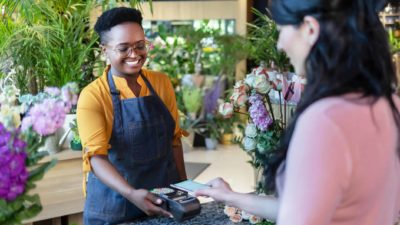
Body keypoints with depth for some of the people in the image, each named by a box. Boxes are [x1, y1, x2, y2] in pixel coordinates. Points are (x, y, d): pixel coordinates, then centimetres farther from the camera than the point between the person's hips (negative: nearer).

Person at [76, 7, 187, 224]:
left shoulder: (162, 83, 1)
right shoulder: (92, 95, -13)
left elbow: (173, 138, 9)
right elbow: (96, 156, -21)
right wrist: (131, 194, -35)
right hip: (114, 206, -4)